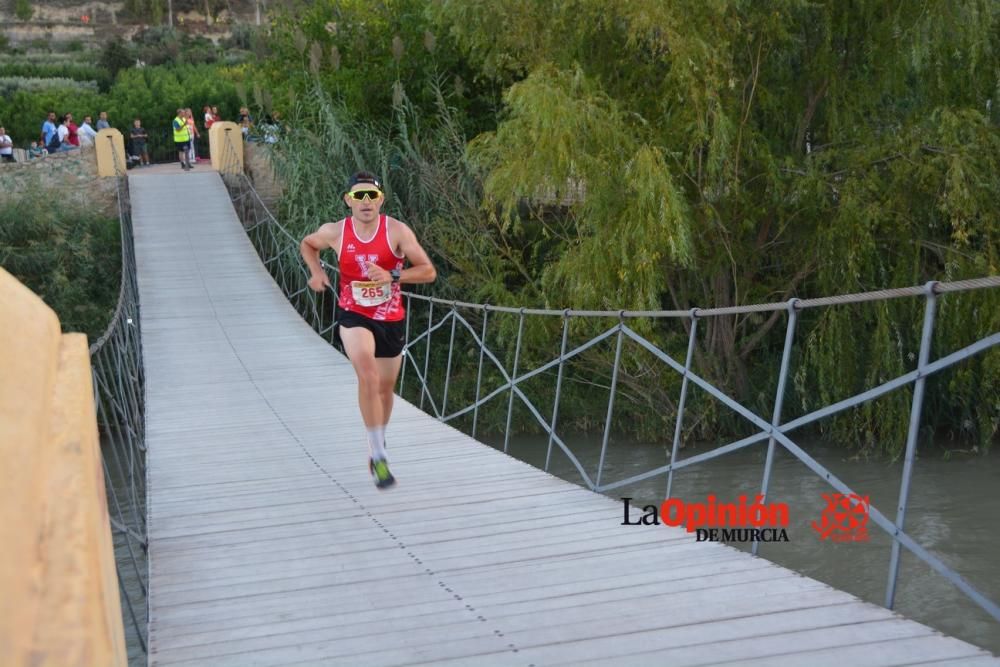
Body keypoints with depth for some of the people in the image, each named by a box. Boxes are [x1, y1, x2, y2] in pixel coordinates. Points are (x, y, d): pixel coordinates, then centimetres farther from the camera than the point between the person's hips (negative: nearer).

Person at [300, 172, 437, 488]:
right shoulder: (335, 232, -9)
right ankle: (379, 455, -21)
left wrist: (392, 276, -28)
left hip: (391, 319, 2)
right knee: (368, 376, -26)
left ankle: (377, 447, 41)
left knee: (385, 387, 15)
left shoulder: (397, 231, -14)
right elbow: (307, 244, 14)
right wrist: (316, 271, -5)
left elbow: (428, 271, -13)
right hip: (354, 316, -1)